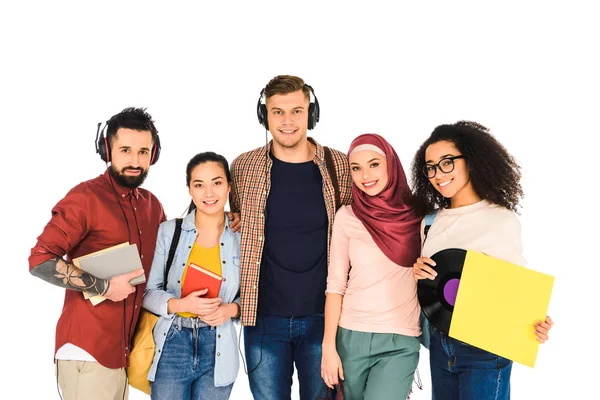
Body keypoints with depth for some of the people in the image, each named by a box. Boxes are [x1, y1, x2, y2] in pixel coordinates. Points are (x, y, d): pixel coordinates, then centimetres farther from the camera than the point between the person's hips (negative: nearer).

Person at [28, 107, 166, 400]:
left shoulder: (152, 205, 9)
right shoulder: (85, 198, -11)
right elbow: (40, 260, -18)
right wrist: (104, 287, -19)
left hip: (125, 350, 7)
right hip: (88, 351, -6)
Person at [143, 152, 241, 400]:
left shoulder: (242, 238, 0)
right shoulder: (168, 232, -2)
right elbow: (148, 292, -1)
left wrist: (230, 309, -13)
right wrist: (180, 304, -19)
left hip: (218, 349, 1)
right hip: (172, 345, -1)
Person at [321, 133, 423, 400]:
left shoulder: (418, 214, -1)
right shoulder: (347, 216, -2)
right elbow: (335, 284, -1)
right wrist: (329, 346, -4)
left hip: (401, 341, -1)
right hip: (352, 336, 1)